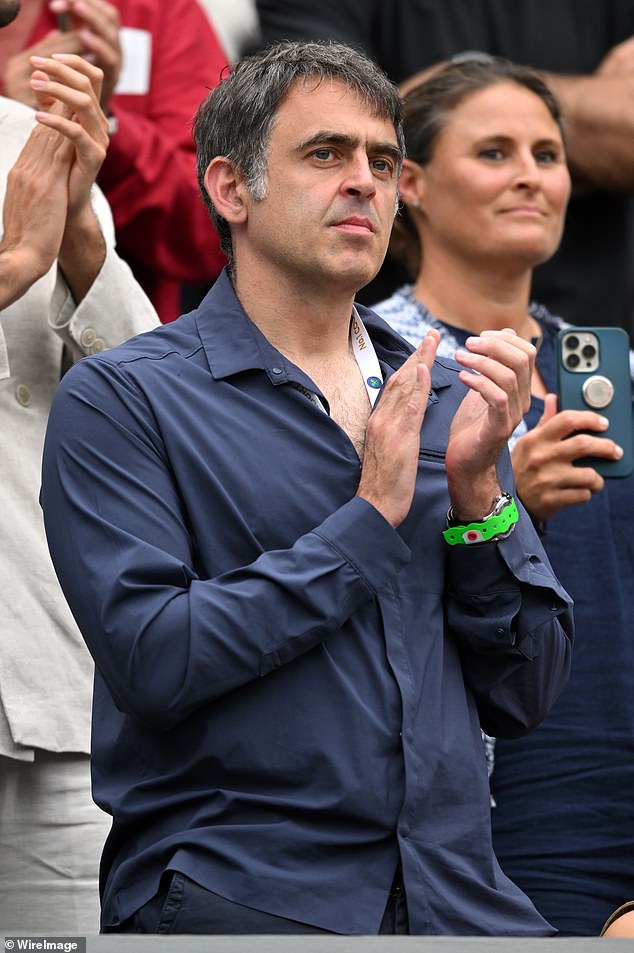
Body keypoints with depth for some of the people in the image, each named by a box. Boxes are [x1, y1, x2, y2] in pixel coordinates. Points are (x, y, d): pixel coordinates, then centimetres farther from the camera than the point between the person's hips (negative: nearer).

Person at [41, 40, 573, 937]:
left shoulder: (446, 399, 16)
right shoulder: (120, 399, 1)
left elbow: (523, 695, 13)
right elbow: (151, 660, -12)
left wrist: (477, 487, 0)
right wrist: (371, 518, -7)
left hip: (457, 891, 5)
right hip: (231, 889, -4)